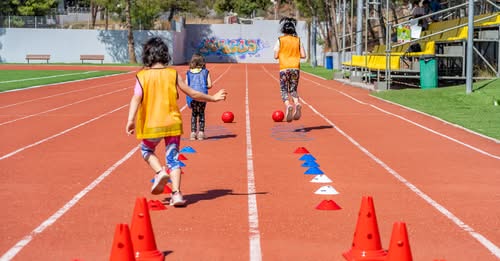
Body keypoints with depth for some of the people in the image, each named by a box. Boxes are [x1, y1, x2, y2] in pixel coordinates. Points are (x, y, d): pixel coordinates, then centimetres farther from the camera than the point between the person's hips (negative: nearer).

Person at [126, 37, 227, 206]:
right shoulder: (173, 74, 1)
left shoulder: (142, 75, -3)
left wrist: (131, 119, -21)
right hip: (172, 122, 1)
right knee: (172, 158, 8)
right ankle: (176, 193, -1)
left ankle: (160, 172, -1)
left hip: (151, 125, -1)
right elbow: (192, 94, 5)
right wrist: (213, 98, 17)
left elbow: (136, 98, -16)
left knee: (146, 150, 24)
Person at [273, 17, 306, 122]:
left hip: (284, 68, -2)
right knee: (293, 90, 13)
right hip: (295, 68, 3)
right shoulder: (298, 40, 6)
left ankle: (288, 105, -25)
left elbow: (276, 56, -3)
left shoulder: (280, 40, -1)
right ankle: (297, 103, -15)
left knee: (284, 90, 2)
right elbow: (303, 55, 3)